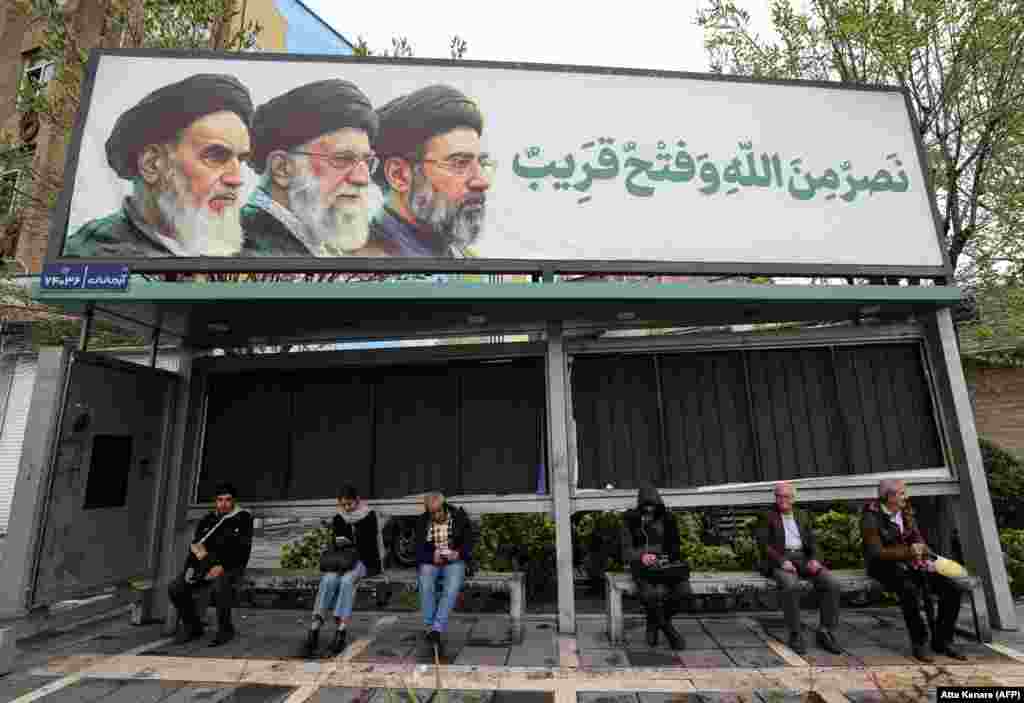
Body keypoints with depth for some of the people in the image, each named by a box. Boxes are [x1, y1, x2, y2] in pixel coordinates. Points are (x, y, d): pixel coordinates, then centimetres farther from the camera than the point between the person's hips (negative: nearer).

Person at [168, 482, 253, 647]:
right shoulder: (207, 521, 15)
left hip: (231, 567, -6)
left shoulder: (243, 519, -2)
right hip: (206, 566, 6)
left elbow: (243, 550, -9)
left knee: (219, 586, -36)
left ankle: (225, 629, -13)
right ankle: (193, 627, 8)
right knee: (175, 588, -14)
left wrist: (222, 566, -20)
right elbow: (194, 546, 17)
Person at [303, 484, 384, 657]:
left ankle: (341, 631, -37)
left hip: (363, 560, -3)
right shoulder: (338, 519, 12)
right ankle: (314, 629, -32)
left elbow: (370, 543, -4)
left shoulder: (369, 516, -1)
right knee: (328, 579, -27)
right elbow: (334, 544, 15)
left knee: (347, 580, -33)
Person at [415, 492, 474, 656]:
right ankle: (430, 629, -22)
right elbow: (419, 550, 2)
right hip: (430, 561, 2)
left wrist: (458, 554, -18)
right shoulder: (422, 522, 3)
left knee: (452, 589, -31)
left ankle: (436, 630, -32)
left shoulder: (459, 517, -2)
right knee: (426, 585, -30)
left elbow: (469, 543, 2)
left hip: (454, 561, -1)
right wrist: (432, 557, -18)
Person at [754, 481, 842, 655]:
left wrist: (814, 559, -8)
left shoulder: (802, 516, 19)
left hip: (803, 558, 5)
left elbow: (812, 542, 13)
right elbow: (763, 544, -7)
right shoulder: (766, 517, 4)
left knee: (832, 583, -21)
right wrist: (782, 561, -21)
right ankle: (796, 635, -19)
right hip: (779, 560, -4)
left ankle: (825, 633, -10)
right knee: (791, 585, -35)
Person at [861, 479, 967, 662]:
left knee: (952, 589, -10)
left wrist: (924, 556, -8)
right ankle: (918, 643, -15)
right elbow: (877, 553, -18)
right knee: (910, 590, -35)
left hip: (910, 563, 7)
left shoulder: (905, 512, 6)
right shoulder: (871, 518, -16)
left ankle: (941, 641, 5)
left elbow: (917, 539, 13)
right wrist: (908, 552, -26)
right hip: (885, 566, -7)